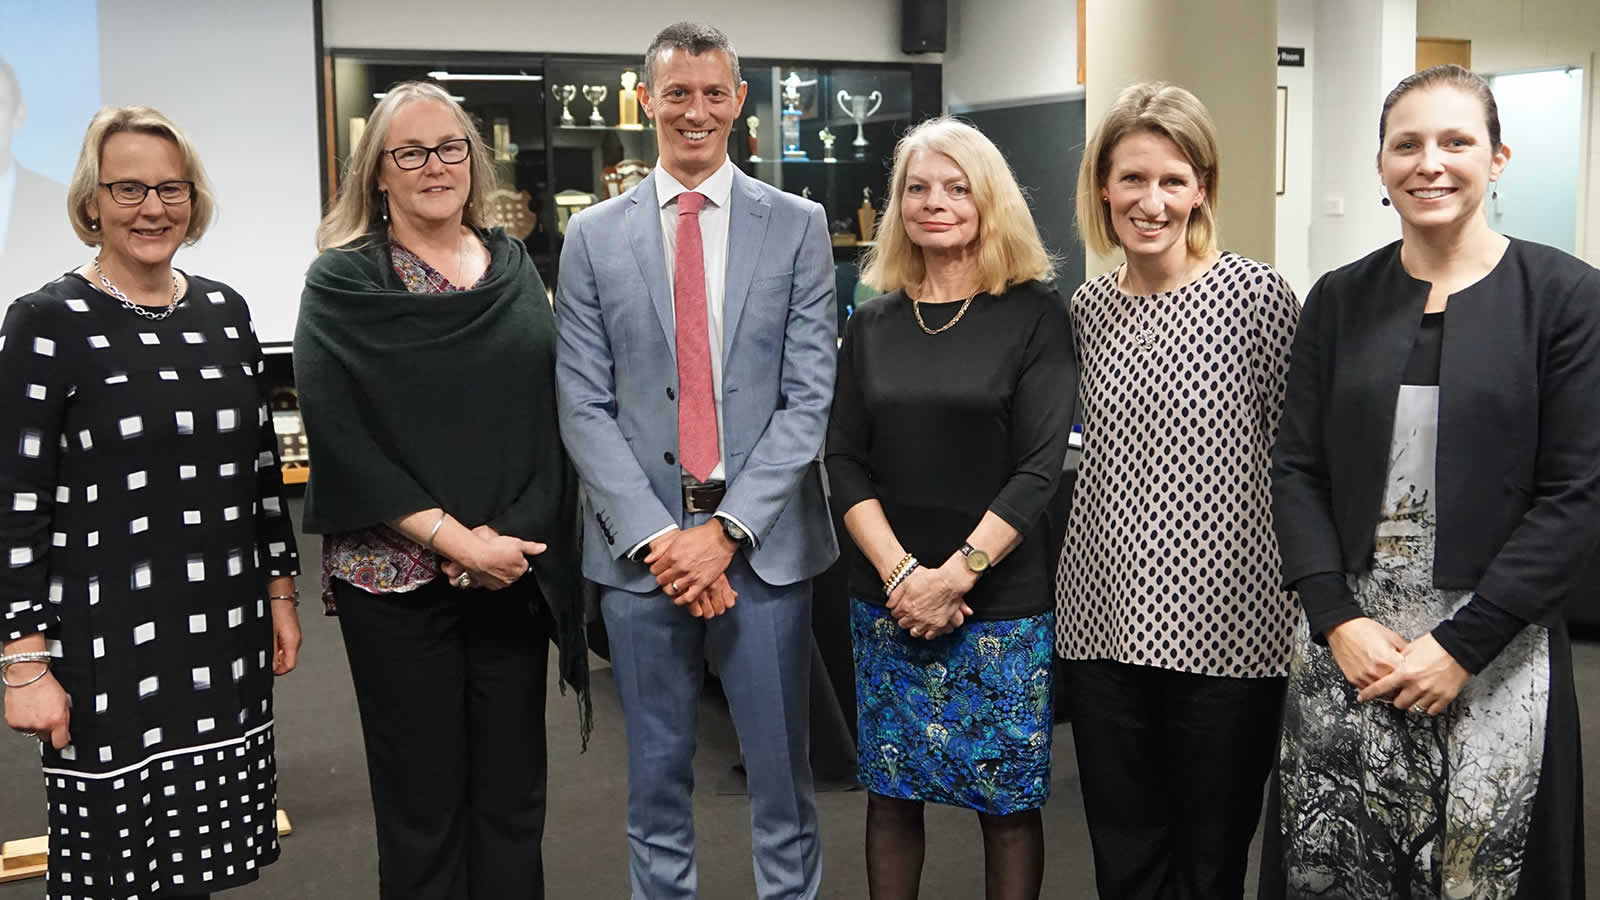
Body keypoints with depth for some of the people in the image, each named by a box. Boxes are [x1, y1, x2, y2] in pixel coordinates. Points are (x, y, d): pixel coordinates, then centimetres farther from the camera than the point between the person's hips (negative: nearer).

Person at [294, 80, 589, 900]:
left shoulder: (513, 266, 8)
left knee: (513, 796, 11)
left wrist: (518, 534, -8)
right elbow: (336, 433, -11)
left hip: (516, 571, 3)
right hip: (396, 578, -3)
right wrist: (448, 536, -17)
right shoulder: (343, 279, -2)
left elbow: (553, 409, 6)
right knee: (421, 802, 8)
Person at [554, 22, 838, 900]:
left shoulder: (797, 226, 2)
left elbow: (808, 398, -3)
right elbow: (584, 407, 0)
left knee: (781, 772, 9)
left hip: (763, 541, 0)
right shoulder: (593, 237, 5)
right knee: (657, 776, 12)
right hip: (640, 544, 1)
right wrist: (655, 536, -11)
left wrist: (727, 527, -12)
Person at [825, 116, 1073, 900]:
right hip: (887, 599, 3)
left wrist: (955, 575, -15)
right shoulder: (872, 323, 6)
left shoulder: (1035, 314, -4)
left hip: (1002, 601, -3)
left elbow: (1039, 469, -10)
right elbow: (845, 461, 2)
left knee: (1007, 800, 6)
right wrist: (900, 573, -11)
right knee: (891, 790, 11)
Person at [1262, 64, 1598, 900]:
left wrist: (1461, 644, -12)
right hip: (1345, 636, 2)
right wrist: (1338, 620, -8)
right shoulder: (1339, 299, 6)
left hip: (1495, 648, -2)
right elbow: (1296, 470, 5)